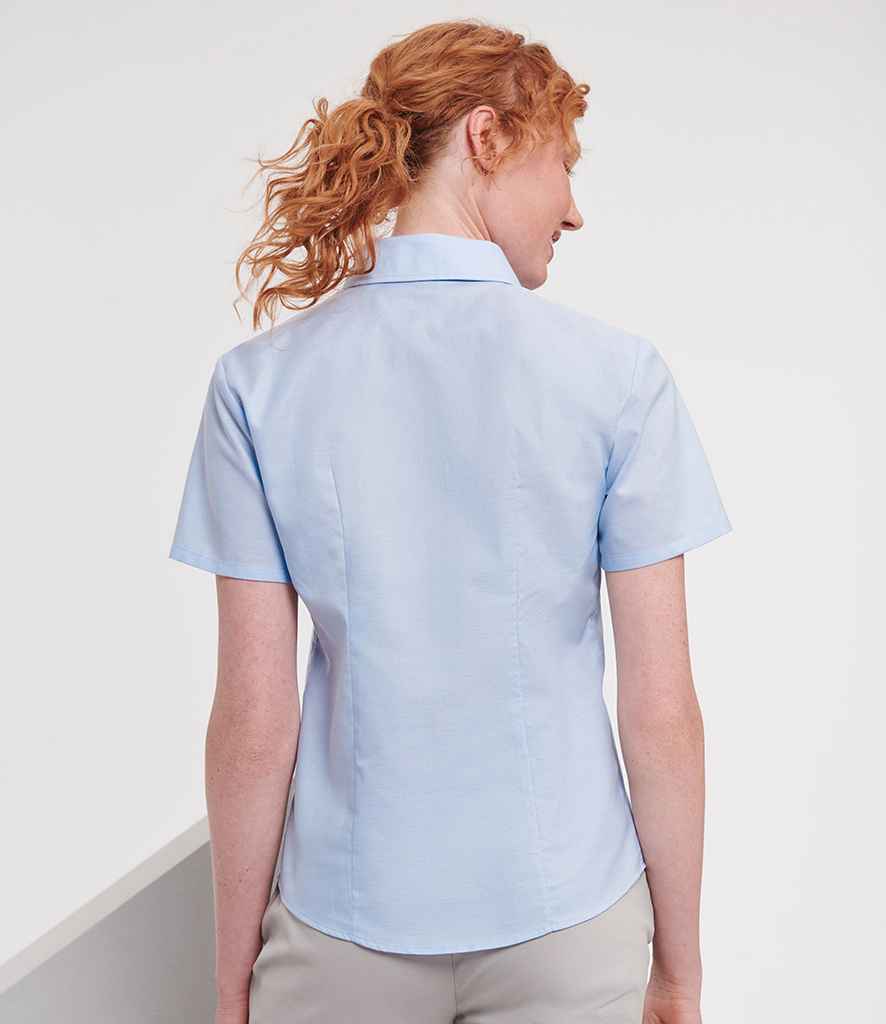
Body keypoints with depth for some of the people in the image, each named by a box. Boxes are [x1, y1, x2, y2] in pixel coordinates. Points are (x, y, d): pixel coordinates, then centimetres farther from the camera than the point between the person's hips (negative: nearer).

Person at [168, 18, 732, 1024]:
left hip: (349, 933, 1)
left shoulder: (258, 382, -9)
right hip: (569, 920, 0)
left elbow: (253, 719, -9)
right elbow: (662, 713, -10)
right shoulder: (620, 374, -12)